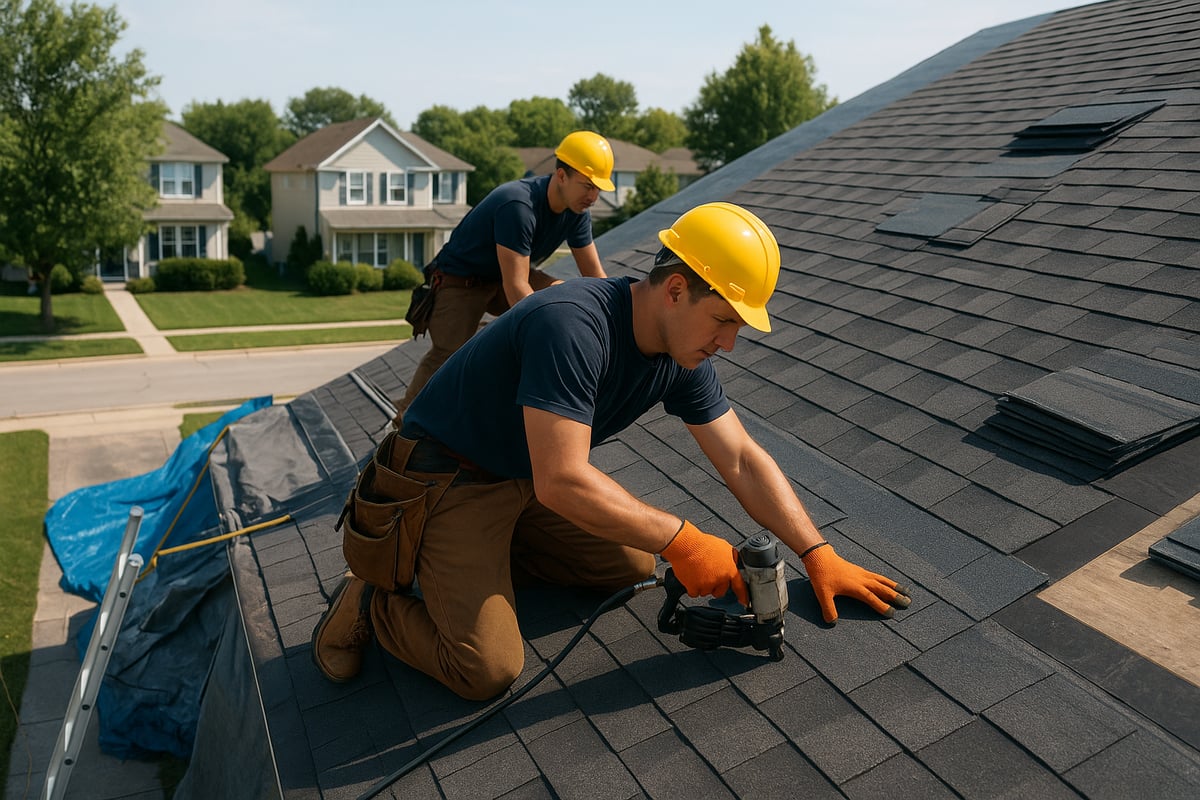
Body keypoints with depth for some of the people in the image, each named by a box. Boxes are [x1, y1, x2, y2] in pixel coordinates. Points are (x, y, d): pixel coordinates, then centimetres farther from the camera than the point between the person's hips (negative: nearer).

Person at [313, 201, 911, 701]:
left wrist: (818, 554, -8)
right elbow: (562, 482, -36)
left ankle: (492, 553, 16)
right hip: (449, 478, -8)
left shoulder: (683, 354, -6)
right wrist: (681, 541, -30)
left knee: (633, 568, 9)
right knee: (488, 670, -18)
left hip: (528, 481, 8)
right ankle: (371, 601, 7)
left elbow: (742, 460, -2)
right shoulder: (573, 326, -33)